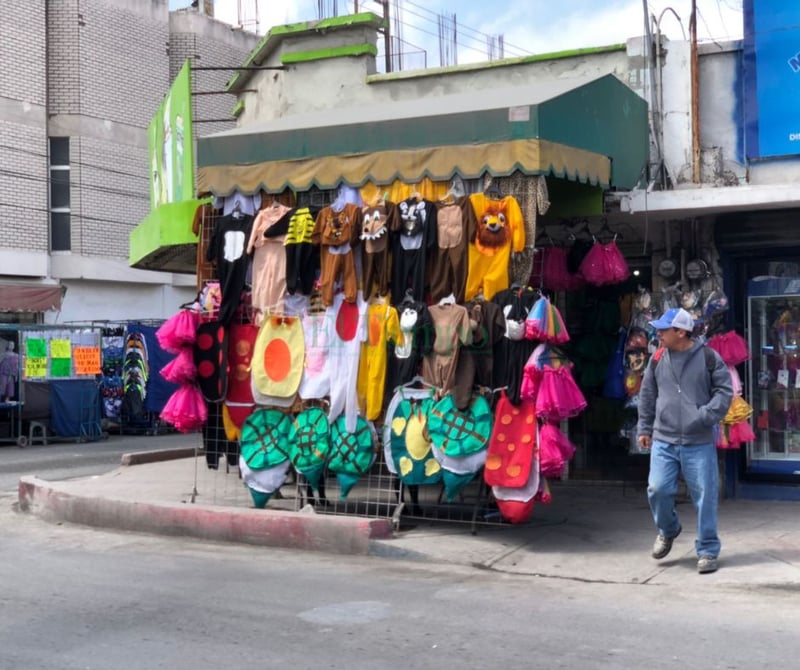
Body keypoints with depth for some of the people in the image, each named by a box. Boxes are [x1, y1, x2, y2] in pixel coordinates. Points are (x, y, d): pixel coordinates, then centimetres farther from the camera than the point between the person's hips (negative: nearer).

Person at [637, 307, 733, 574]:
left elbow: (725, 391, -2)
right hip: (663, 441, 3)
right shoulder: (658, 359, 6)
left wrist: (705, 416, -15)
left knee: (704, 496, 1)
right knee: (658, 489, -6)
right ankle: (668, 530, 24)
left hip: (699, 442, -2)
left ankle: (707, 550, 15)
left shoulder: (708, 357, -4)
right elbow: (647, 396, 15)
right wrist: (644, 429, 15)